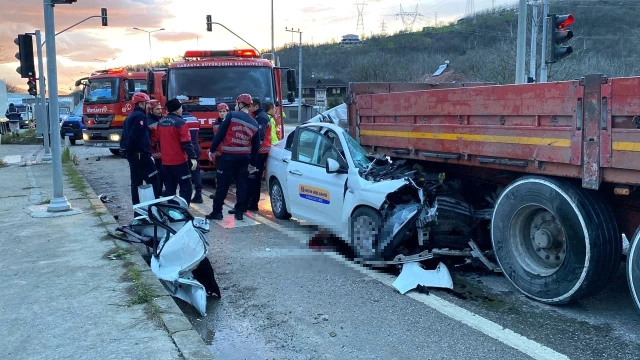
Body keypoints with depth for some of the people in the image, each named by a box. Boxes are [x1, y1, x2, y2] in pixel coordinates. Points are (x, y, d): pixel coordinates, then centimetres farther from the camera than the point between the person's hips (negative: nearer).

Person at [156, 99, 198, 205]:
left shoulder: (161, 123, 10)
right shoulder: (180, 123, -13)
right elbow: (186, 143, -19)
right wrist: (193, 158, -20)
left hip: (165, 162, 7)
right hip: (179, 161, -7)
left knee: (170, 189, 14)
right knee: (186, 188, -2)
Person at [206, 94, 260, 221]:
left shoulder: (232, 115, -6)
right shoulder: (254, 123, 9)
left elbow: (220, 134, -8)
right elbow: (256, 145, 12)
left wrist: (212, 150, 1)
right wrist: (253, 163, 20)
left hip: (228, 156, -4)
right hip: (244, 157, 4)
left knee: (222, 185, 3)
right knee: (242, 185, 10)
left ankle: (217, 212, 8)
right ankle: (239, 212, 12)